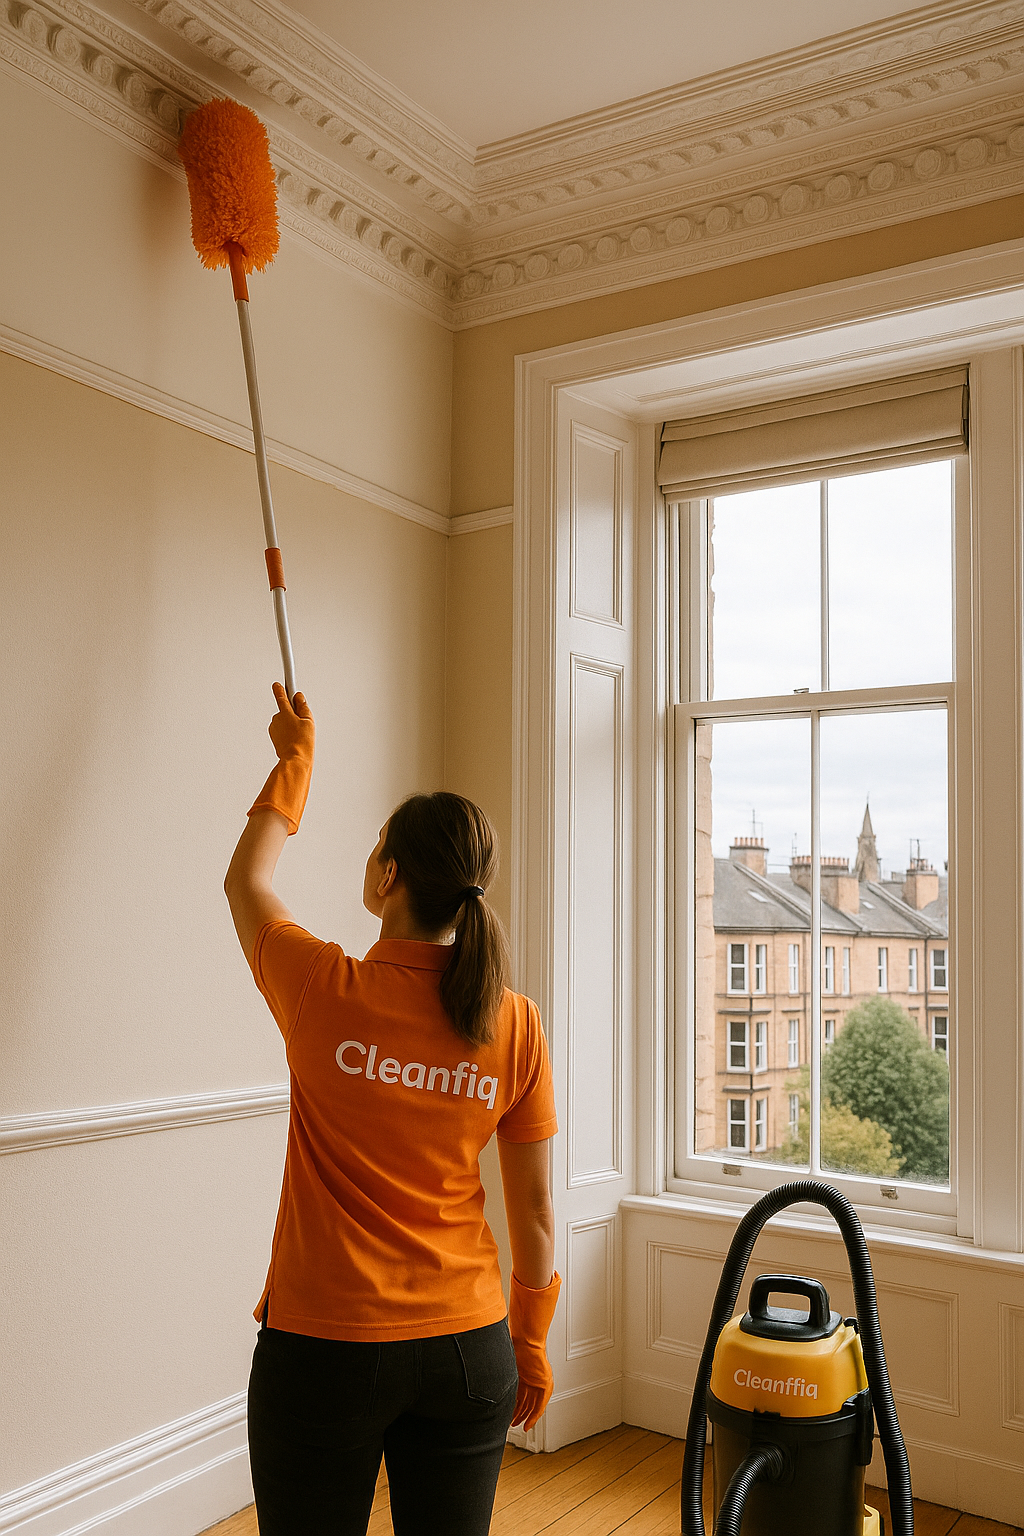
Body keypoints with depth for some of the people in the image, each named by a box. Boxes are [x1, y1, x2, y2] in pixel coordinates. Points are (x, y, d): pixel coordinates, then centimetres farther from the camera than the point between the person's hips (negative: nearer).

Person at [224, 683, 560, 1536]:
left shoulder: (325, 994, -15)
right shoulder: (516, 1024, -8)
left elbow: (247, 879, 6)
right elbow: (534, 1205, 0)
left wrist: (297, 756, 17)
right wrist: (531, 1344, 14)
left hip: (324, 1345, -2)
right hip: (466, 1346, 3)